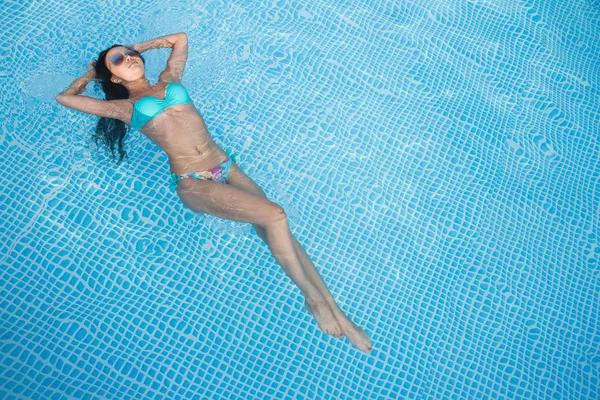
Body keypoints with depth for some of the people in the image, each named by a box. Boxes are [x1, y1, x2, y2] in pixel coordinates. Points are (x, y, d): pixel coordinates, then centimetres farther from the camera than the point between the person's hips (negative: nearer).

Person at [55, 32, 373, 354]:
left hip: (224, 167, 5)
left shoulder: (168, 80, 22)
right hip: (192, 183, -4)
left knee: (277, 231, -12)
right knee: (274, 216, -24)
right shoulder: (124, 107, 11)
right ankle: (312, 296, -6)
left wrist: (138, 47, 34)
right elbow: (64, 97, 15)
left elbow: (180, 38, 35)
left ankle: (337, 314, -8)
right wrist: (90, 75, 29)